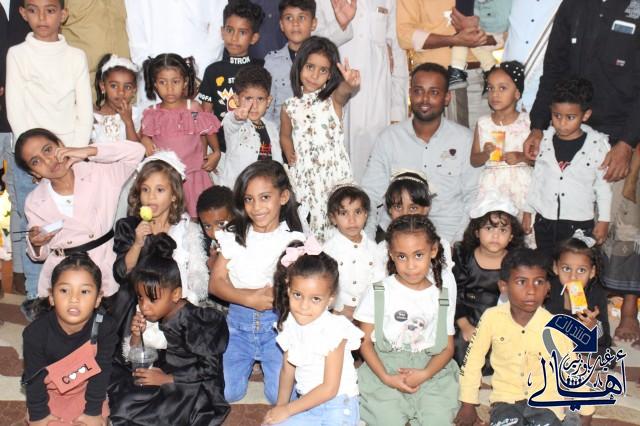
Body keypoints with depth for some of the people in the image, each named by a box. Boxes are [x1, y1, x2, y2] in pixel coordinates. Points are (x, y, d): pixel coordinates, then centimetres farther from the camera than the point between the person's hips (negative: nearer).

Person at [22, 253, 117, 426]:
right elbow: (34, 378, -16)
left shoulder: (105, 327, -30)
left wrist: (93, 411, -11)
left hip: (86, 389, 0)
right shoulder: (35, 333, -30)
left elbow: (101, 371, -18)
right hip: (49, 391, 0)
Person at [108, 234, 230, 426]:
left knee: (126, 407, -20)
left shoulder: (191, 322, -18)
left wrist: (167, 379, -18)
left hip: (191, 388, -8)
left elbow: (209, 368, -19)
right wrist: (136, 335, -9)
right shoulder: (154, 319, 1)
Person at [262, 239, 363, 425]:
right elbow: (287, 369, 9)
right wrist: (280, 406, 0)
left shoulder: (333, 330, -20)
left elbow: (329, 389, -18)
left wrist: (287, 410, -13)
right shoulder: (290, 324, -2)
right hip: (306, 401, 5)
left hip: (337, 406, -5)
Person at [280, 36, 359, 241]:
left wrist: (351, 84, -50)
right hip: (303, 175, 2)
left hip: (334, 172, -2)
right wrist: (289, 153, 6)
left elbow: (344, 91, -28)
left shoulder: (333, 99, -2)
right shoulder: (290, 107, 6)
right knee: (304, 227, 4)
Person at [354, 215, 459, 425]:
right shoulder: (378, 292, -2)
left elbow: (448, 346, 4)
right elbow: (365, 341, 1)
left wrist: (425, 374, -13)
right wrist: (386, 377, -13)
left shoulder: (444, 293, 3)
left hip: (432, 370, 1)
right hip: (384, 370, -1)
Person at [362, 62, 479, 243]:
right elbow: (371, 194, 4)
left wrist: (458, 241, -10)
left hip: (448, 234, 0)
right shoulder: (388, 138, 4)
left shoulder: (465, 139, 2)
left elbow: (474, 196, 3)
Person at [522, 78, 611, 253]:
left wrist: (603, 220, 0)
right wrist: (527, 211, 13)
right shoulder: (544, 141, 0)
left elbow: (603, 186, -1)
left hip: (580, 223, -3)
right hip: (545, 221, 3)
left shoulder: (597, 145, -8)